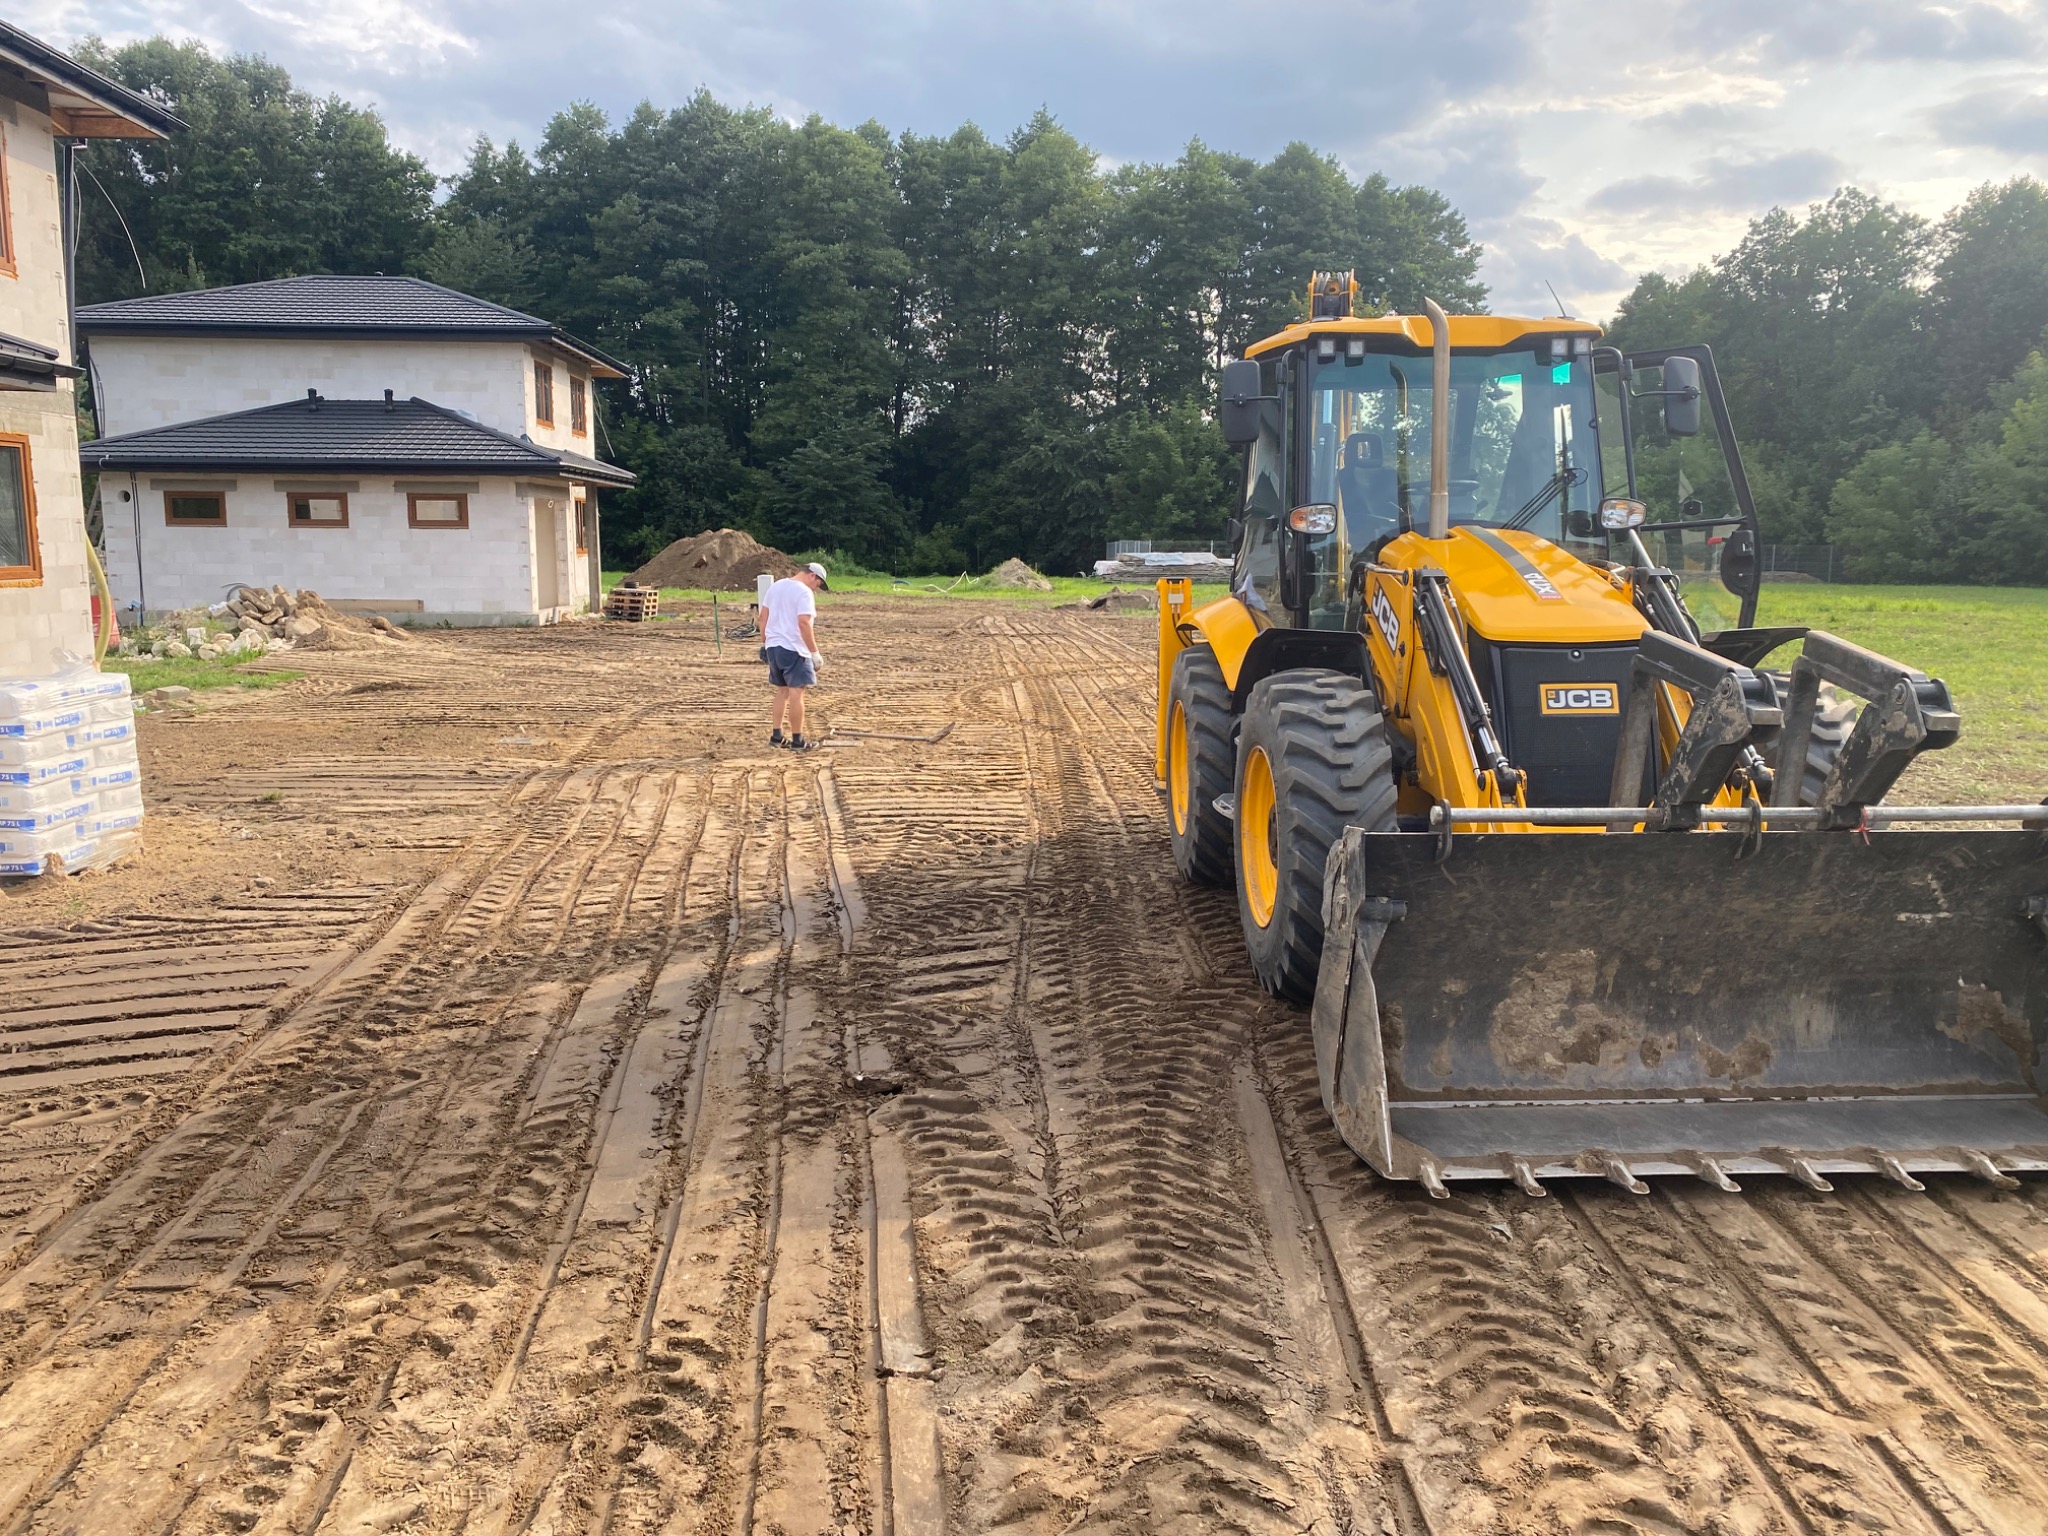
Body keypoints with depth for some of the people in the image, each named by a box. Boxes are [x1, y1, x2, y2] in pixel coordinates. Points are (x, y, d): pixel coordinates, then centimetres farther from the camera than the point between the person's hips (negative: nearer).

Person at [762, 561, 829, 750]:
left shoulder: (776, 586, 12)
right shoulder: (804, 592, -13)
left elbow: (763, 616, 15)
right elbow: (804, 623, -22)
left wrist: (764, 642, 21)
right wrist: (815, 652, -19)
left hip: (773, 646, 8)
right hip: (794, 649, -8)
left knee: (782, 691, 17)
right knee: (796, 693, -3)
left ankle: (776, 736, 18)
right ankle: (797, 740, 0)